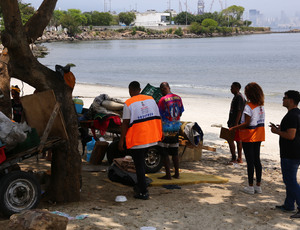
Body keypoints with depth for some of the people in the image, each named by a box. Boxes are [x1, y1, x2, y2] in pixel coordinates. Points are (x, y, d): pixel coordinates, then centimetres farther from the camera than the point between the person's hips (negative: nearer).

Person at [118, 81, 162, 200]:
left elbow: (125, 123, -11)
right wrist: (159, 133, 20)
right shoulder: (151, 99, 8)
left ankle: (143, 192, 3)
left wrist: (121, 140, -5)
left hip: (137, 139, -6)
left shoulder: (128, 104, -9)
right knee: (141, 161, 22)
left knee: (139, 165, 1)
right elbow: (157, 117, 10)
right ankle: (140, 185, 28)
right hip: (151, 138, 6)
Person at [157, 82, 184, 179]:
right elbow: (181, 113, 12)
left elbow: (160, 116, -14)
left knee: (164, 153, 1)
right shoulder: (178, 98, 3)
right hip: (176, 128, 7)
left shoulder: (163, 100, -16)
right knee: (174, 152, 14)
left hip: (166, 129, -6)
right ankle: (176, 173, 18)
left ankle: (168, 175, 1)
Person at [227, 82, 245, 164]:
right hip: (233, 122, 10)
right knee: (238, 140, 12)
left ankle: (234, 158, -5)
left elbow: (239, 111, -22)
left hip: (236, 123, -10)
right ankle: (239, 159, 17)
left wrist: (236, 124, -25)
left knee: (230, 139, -9)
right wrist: (230, 121, 24)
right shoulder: (236, 97, 15)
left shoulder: (240, 98, -17)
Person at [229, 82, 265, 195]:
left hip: (248, 138, -7)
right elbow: (260, 121, 9)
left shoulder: (248, 106, -17)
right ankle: (258, 186, 18)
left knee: (250, 161, -1)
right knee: (257, 160, 13)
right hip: (258, 136, 7)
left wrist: (233, 128, -10)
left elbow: (246, 124, -21)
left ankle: (250, 187, 5)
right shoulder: (261, 106, 6)